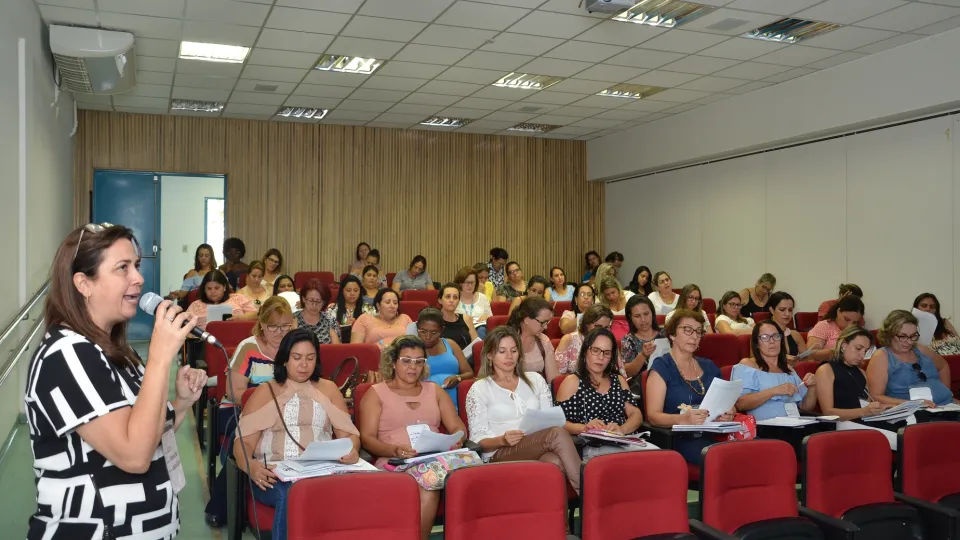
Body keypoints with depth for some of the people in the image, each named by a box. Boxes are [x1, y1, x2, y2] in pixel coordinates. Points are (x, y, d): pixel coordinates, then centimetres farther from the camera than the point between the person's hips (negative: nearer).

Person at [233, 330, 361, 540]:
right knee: (289, 496, -38)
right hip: (274, 475, -1)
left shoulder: (328, 389, 21)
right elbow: (243, 442, 4)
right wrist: (250, 466, -20)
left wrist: (352, 450, -13)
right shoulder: (265, 392, 14)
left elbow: (348, 433, 13)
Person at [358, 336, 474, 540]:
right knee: (428, 473, -39)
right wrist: (394, 450, -17)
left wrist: (456, 441, -7)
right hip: (395, 461, -4)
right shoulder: (376, 393, 12)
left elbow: (458, 427, 18)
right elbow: (367, 438, 2)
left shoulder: (434, 391, 24)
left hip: (437, 457, 4)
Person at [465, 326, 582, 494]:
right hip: (500, 454, -3)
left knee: (555, 462, -37)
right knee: (557, 434, -31)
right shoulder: (479, 389, 6)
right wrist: (502, 440, -19)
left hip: (540, 450, 4)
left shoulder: (535, 380, 19)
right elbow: (478, 440, 1)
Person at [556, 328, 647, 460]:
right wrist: (584, 428, -19)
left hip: (625, 441, 6)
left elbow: (636, 414, 12)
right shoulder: (572, 382, 9)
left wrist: (621, 429, -10)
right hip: (590, 447, -5)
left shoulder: (619, 380, 24)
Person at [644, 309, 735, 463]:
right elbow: (653, 415, -9)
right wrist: (682, 419, -29)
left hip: (712, 434, 6)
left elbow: (726, 403, 21)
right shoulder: (661, 367, 0)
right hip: (677, 438, -6)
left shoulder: (709, 367, 20)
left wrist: (729, 413, -4)